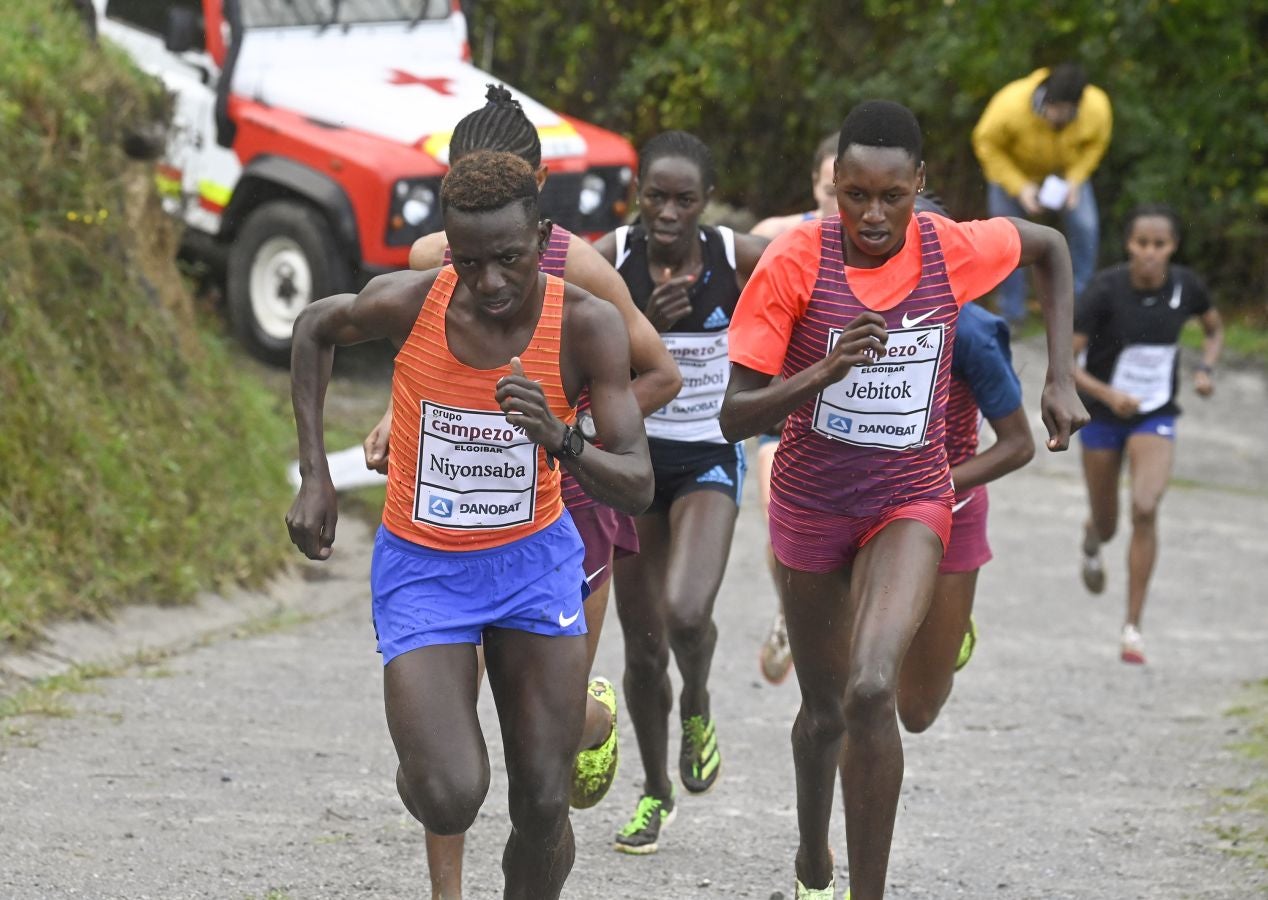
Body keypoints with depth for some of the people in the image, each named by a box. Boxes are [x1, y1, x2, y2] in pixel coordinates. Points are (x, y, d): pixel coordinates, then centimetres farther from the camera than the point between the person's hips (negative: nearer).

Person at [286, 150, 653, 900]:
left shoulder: (587, 326, -19)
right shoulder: (408, 303, -19)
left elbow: (638, 489, -20)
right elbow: (316, 329, 4)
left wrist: (560, 439, -40)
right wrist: (315, 475, 0)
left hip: (535, 563, 1)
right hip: (423, 566, -1)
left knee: (543, 807, -1)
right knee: (450, 803, -16)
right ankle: (423, 752, 22)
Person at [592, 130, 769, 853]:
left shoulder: (740, 259, -13)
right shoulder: (609, 260, -11)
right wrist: (643, 327, -27)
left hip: (709, 459, -1)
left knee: (686, 613, -24)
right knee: (643, 647, 7)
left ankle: (698, 707, 11)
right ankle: (656, 792, 30)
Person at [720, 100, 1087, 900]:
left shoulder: (953, 250, -14)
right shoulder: (796, 261, -18)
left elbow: (1050, 247, 10)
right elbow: (735, 418, -18)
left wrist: (1062, 378, 3)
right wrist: (829, 369, -35)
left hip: (910, 502, -1)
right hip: (812, 501, 1)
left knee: (871, 690, -24)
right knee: (824, 706, 15)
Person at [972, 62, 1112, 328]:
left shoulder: (1098, 109, -32)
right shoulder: (1011, 105, -39)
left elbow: (1096, 144, -9)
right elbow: (987, 145, -22)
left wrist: (1075, 180, -22)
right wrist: (1020, 188, -28)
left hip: (1067, 173, 2)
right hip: (1013, 170, -2)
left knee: (1085, 225, -13)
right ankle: (1012, 312, 8)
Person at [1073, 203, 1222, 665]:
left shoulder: (1186, 286, -12)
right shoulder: (1105, 289, -21)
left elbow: (1215, 330, 11)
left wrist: (1206, 368, -9)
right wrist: (1108, 394, -37)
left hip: (1155, 417, 1)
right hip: (1103, 414, -1)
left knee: (1145, 509, -21)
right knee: (1107, 523, 13)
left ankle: (1133, 627, -13)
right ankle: (1092, 541, 55)